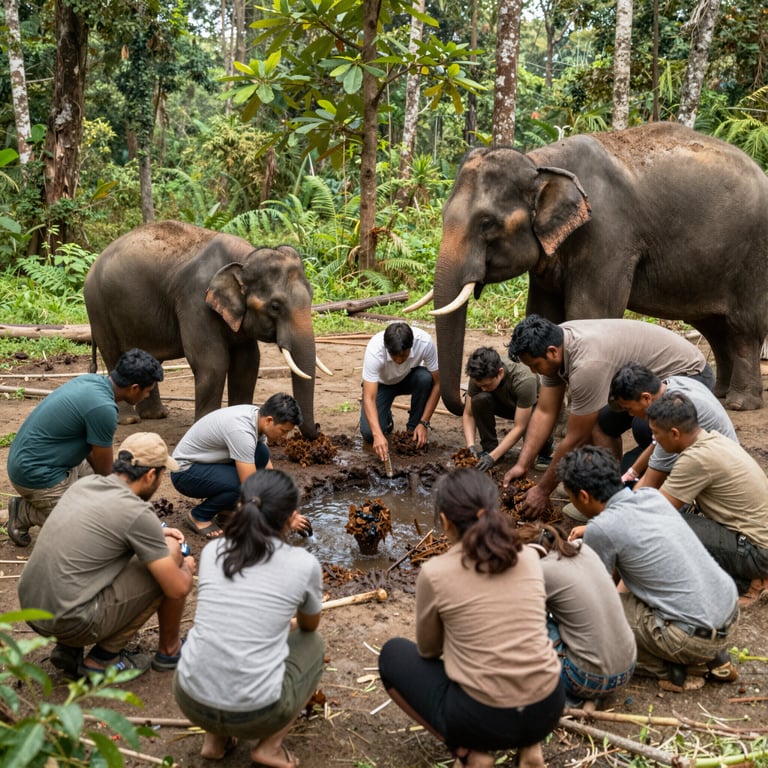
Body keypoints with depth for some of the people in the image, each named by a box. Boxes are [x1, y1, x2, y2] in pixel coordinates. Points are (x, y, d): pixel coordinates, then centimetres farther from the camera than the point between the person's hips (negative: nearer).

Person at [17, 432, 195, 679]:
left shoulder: (85, 483, 8)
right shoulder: (137, 513, -14)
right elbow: (177, 589, -9)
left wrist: (154, 533, 27)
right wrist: (187, 568, 13)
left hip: (30, 608, 8)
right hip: (72, 622, -8)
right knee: (170, 552, 0)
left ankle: (68, 648, 16)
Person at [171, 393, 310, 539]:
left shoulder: (256, 416, -6)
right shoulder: (241, 430, -33)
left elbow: (266, 465, 6)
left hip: (205, 463, 8)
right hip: (185, 472, -8)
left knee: (261, 453, -11)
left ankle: (227, 506, 6)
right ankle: (199, 516, -5)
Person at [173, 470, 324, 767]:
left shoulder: (211, 551, 4)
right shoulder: (303, 564, -5)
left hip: (191, 699, 4)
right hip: (255, 712, -3)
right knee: (311, 643, 25)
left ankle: (215, 739, 22)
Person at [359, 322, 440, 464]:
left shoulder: (425, 342, -33)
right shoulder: (374, 350, -37)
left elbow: (437, 383, -22)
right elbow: (369, 398, -41)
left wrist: (423, 423, -27)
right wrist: (378, 435, -54)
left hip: (409, 378, 2)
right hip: (381, 383, -2)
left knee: (425, 378, -34)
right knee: (369, 433, -23)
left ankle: (413, 428, -11)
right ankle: (386, 419, 13)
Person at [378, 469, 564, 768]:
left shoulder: (434, 573, -10)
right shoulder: (529, 557, 3)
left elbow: (428, 650, 7)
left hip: (483, 717, -4)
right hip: (548, 708, 5)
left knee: (393, 654, 20)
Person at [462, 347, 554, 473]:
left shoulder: (524, 381, -39)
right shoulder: (479, 377, -26)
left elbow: (519, 427, -35)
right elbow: (468, 414, -18)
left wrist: (493, 457, -40)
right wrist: (471, 446, -33)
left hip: (533, 407, -3)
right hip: (506, 404, 4)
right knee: (480, 400, -29)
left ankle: (545, 450, 0)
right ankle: (489, 448, -9)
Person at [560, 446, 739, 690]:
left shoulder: (601, 529, -16)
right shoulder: (652, 494, 4)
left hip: (697, 636, -8)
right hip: (732, 610, 8)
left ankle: (673, 669, 3)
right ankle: (712, 657, 19)